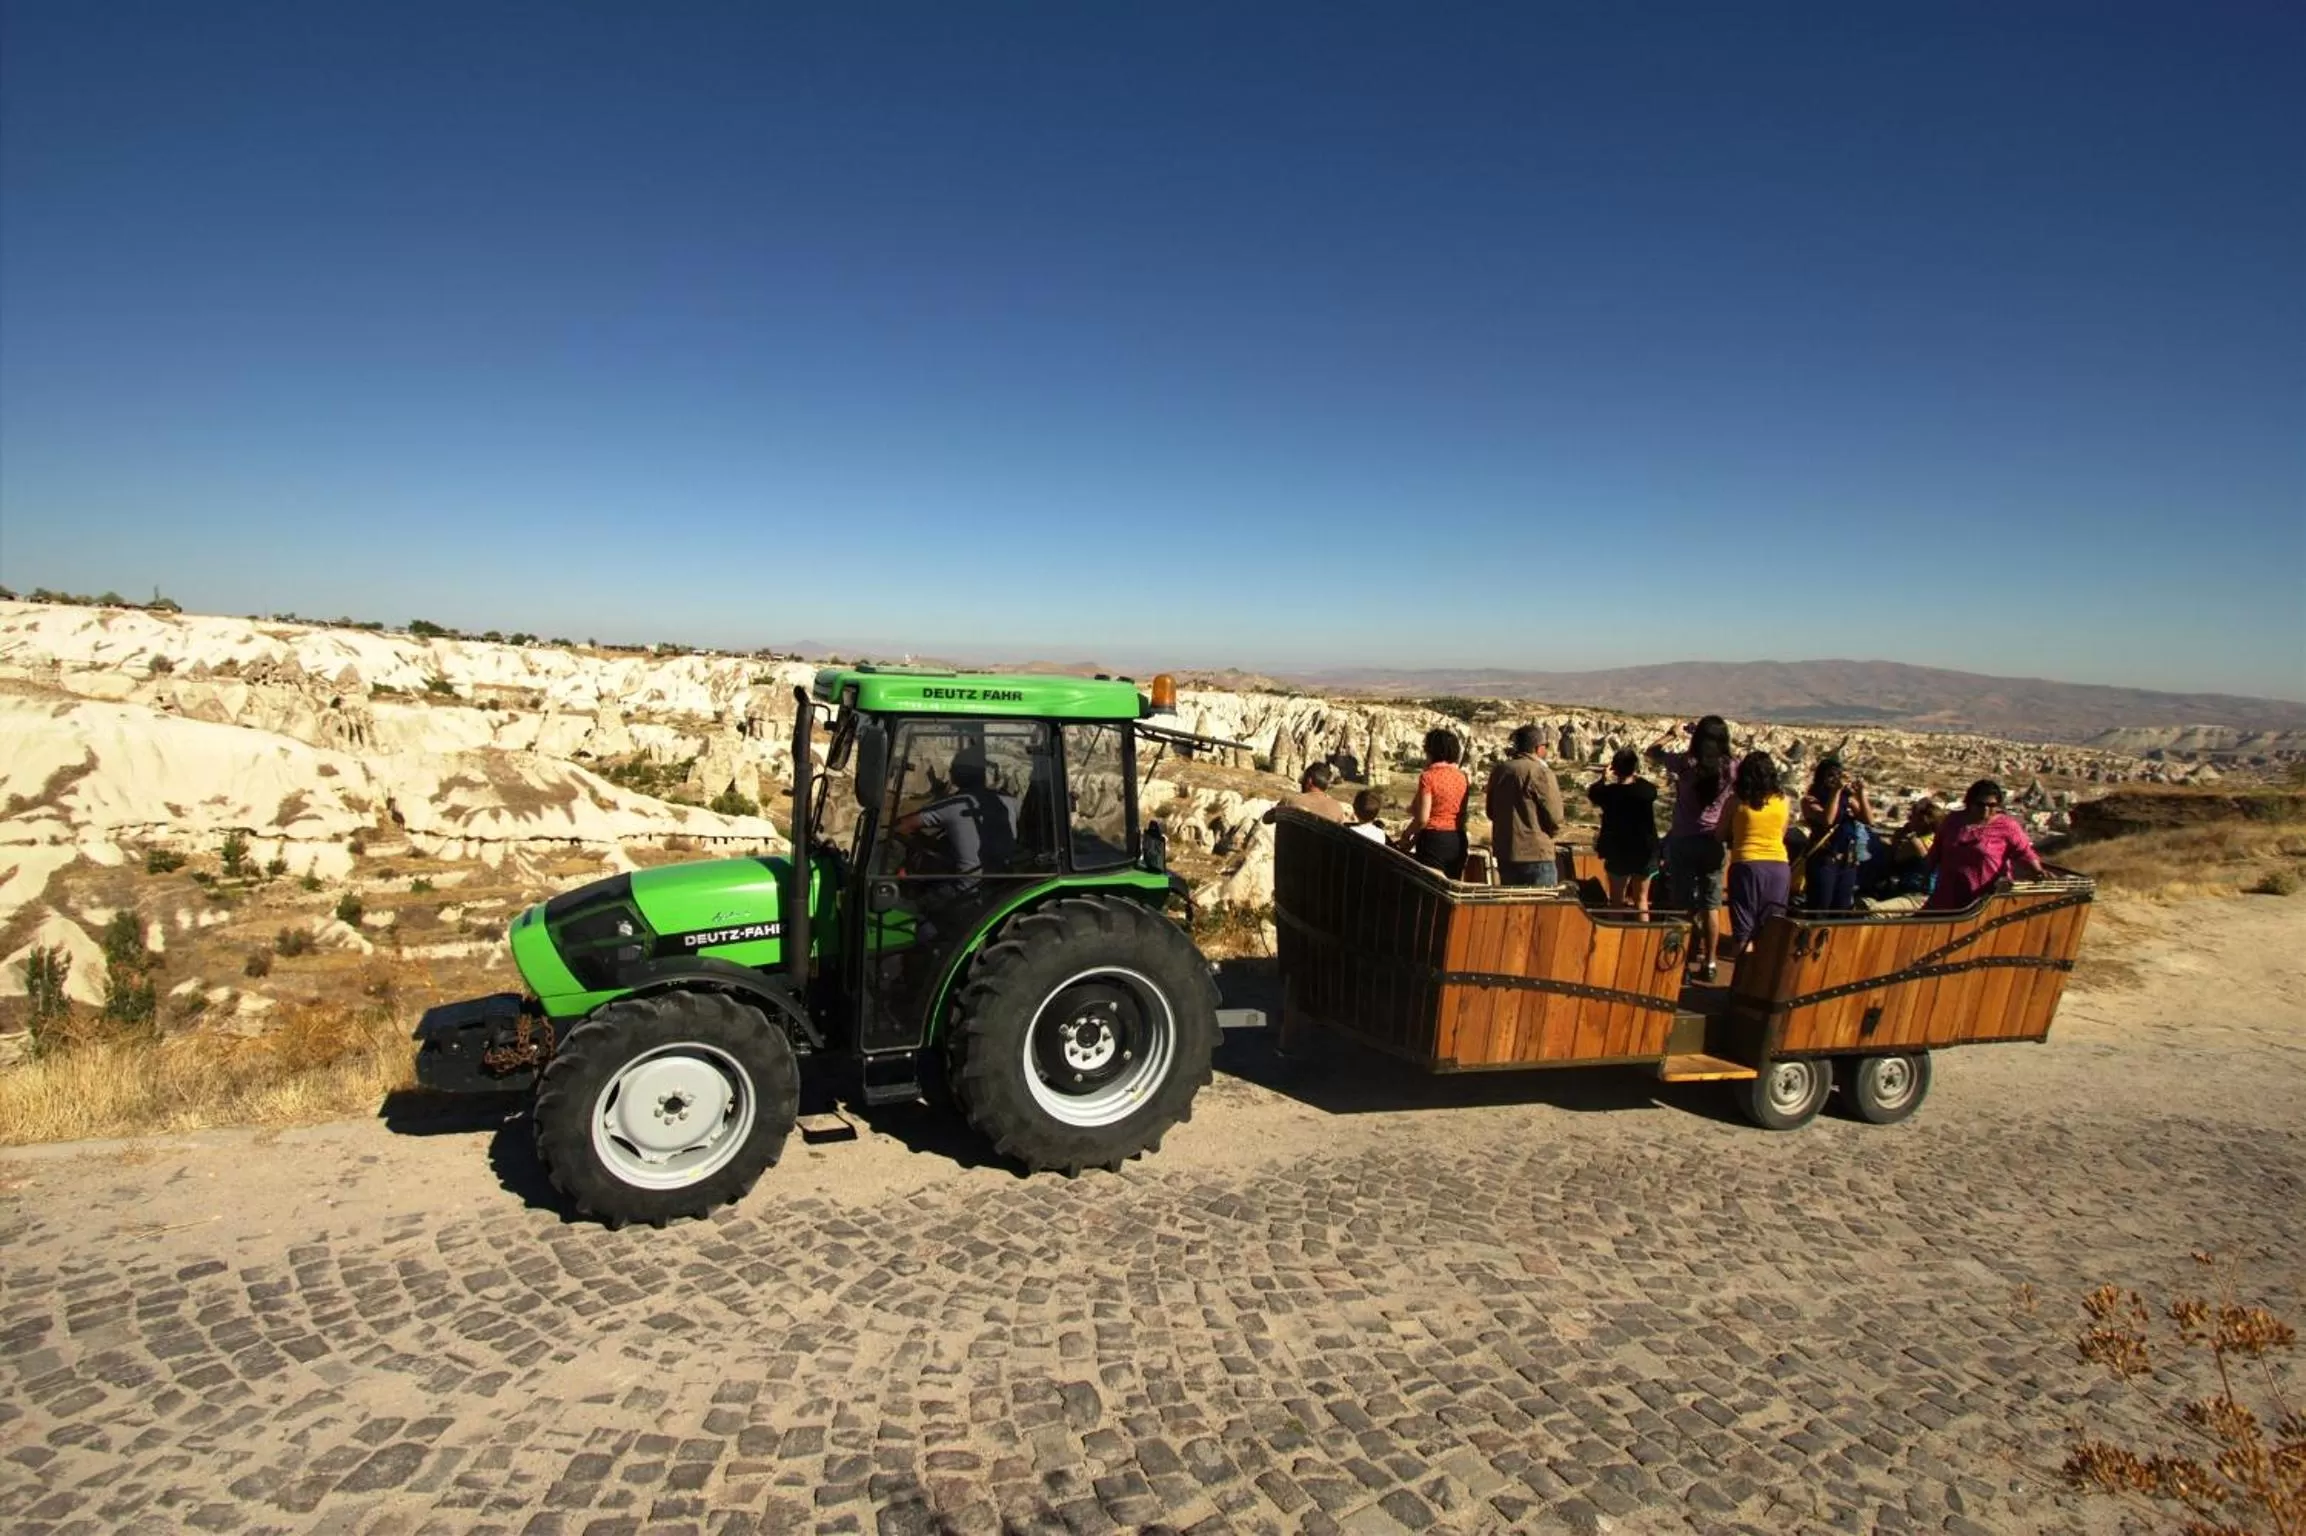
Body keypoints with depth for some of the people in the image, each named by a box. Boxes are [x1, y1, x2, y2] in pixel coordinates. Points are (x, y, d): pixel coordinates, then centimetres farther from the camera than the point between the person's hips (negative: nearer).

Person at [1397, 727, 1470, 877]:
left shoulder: (1428, 776, -12)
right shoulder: (1462, 777, 5)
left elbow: (1422, 819, -15)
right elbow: (1464, 815, 9)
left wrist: (1406, 836, 3)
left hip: (1435, 840, -6)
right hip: (1458, 841, 6)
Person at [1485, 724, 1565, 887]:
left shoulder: (1498, 770, 6)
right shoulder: (1541, 773, -13)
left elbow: (1491, 812, 14)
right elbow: (1555, 818, -13)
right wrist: (1546, 834, 6)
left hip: (1503, 852, 7)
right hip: (1535, 855, -7)